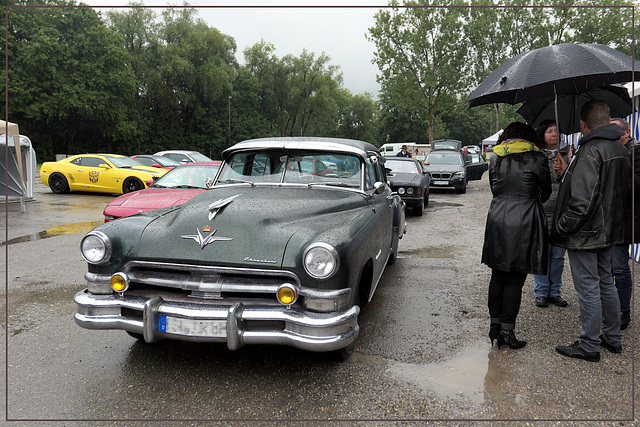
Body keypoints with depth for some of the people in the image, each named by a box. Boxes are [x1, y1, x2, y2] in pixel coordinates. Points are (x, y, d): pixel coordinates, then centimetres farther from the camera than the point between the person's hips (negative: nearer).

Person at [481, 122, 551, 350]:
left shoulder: (495, 158, 9)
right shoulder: (537, 159, -3)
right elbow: (544, 194, 7)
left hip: (497, 222, 4)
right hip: (524, 225, -4)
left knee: (497, 276, 13)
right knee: (515, 279, 2)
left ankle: (494, 325, 21)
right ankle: (507, 331, 7)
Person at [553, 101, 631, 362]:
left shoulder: (589, 151, -20)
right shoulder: (621, 151, 9)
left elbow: (582, 200, -26)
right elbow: (624, 190, 17)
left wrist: (562, 227, -18)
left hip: (584, 233, -9)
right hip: (609, 231, 9)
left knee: (588, 289, 0)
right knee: (605, 283, 19)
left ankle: (589, 346, 11)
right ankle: (613, 339, 32)